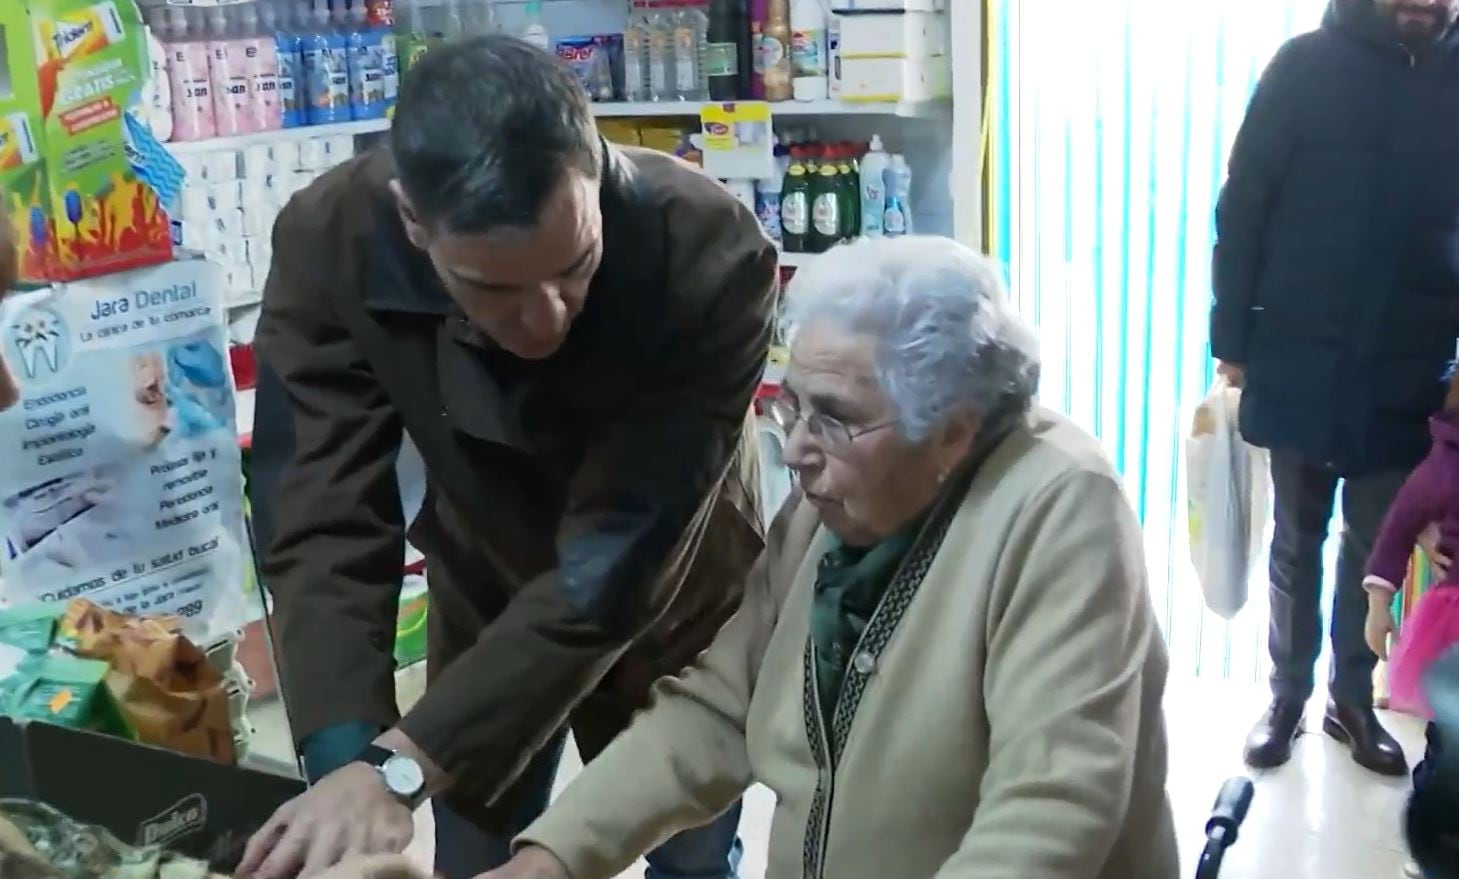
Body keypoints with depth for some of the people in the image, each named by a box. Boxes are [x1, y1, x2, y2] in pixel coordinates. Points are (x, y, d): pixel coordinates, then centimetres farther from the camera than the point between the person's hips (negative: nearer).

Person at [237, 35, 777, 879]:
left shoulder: (710, 252, -36)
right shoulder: (331, 243, -27)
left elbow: (615, 565, -37)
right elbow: (328, 524, -26)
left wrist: (402, 763, -42)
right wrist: (352, 758, -39)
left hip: (672, 607, -1)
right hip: (487, 599, 2)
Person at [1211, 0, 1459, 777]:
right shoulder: (1307, 66, -3)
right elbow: (1242, 208, -3)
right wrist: (1232, 339, -6)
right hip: (1301, 362, -1)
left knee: (1376, 546, 10)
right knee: (1297, 543, 11)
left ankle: (1353, 699, 26)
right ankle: (1287, 695, 24)